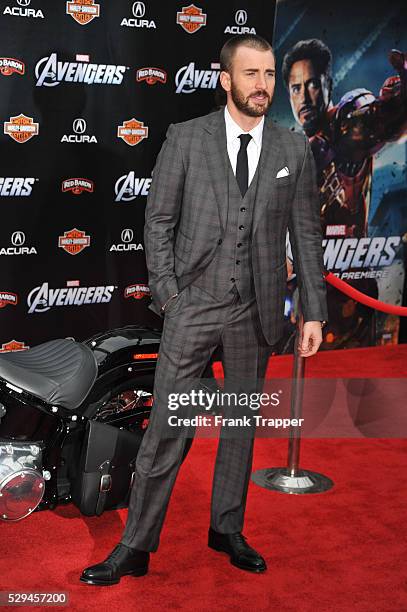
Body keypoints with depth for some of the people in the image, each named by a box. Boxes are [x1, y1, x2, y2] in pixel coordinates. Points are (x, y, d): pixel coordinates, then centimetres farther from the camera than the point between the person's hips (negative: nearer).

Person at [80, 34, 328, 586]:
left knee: (242, 422, 13)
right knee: (166, 427, -2)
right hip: (194, 304, -2)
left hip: (256, 310, 2)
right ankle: (136, 547, 8)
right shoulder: (186, 137, 0)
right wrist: (168, 293, -7)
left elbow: (306, 235, 6)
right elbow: (158, 220, 1)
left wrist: (314, 311, 4)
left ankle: (227, 529, 29)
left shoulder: (294, 150, 5)